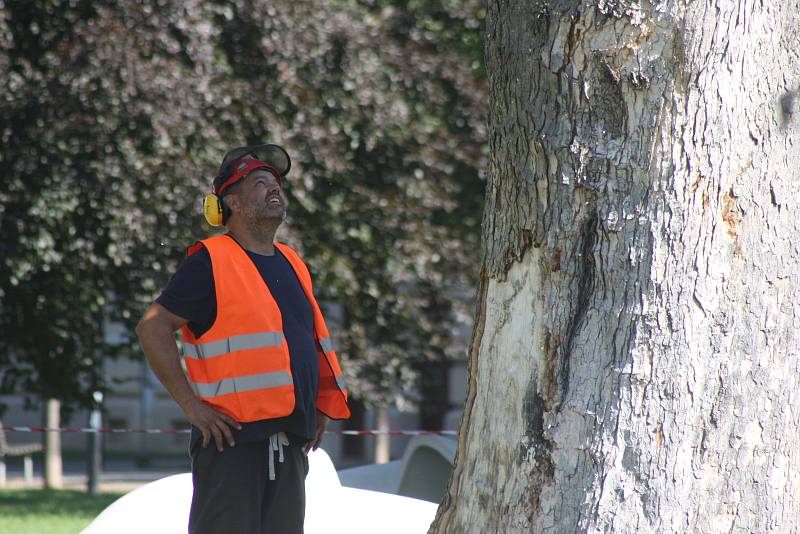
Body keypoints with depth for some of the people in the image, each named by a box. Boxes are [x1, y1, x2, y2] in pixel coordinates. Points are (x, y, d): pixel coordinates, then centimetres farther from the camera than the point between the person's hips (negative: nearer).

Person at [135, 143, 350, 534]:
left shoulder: (291, 265, 18)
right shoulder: (211, 261, -5)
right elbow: (153, 328, -10)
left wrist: (318, 410, 20)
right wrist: (192, 405, -15)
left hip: (290, 441, 8)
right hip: (231, 438, -8)